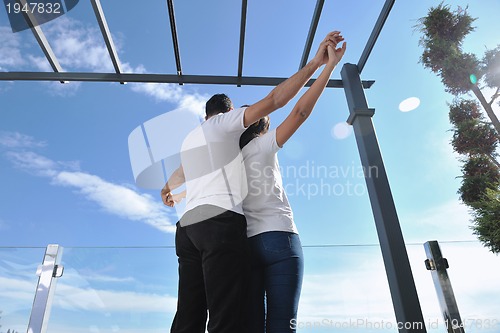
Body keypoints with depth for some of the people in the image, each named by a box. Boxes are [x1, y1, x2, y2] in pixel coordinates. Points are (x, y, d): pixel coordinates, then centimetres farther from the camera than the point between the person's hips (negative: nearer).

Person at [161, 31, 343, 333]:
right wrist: (315, 63, 3)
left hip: (188, 224, 8)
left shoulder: (190, 138, 31)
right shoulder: (225, 121, 11)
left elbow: (177, 176, 49)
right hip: (220, 219, -8)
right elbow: (274, 100, -1)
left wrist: (167, 191, 71)